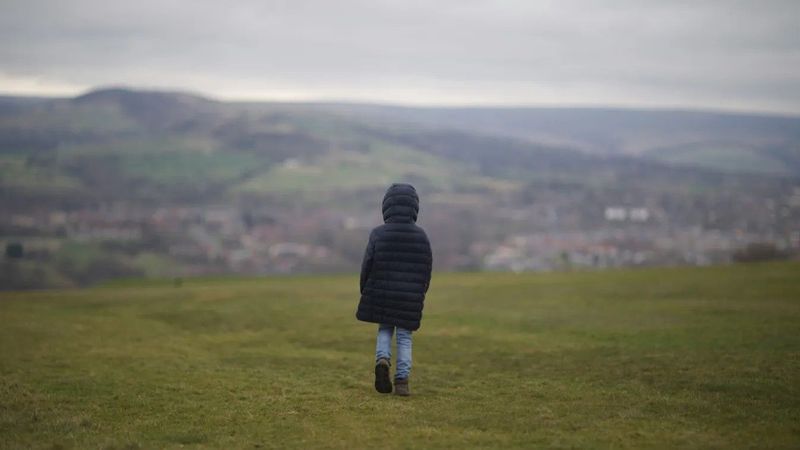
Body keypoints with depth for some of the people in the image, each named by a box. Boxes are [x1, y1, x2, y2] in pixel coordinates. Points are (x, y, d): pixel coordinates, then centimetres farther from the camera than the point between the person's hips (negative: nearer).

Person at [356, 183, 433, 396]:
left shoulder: (378, 234, -9)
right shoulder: (421, 236, -2)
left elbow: (368, 265, -6)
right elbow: (427, 269, 4)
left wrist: (365, 292, 9)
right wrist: (420, 295, 17)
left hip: (382, 294, 0)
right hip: (410, 297, 1)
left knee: (385, 330, 18)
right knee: (404, 336, 9)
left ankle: (382, 359, -9)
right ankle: (402, 380, 2)